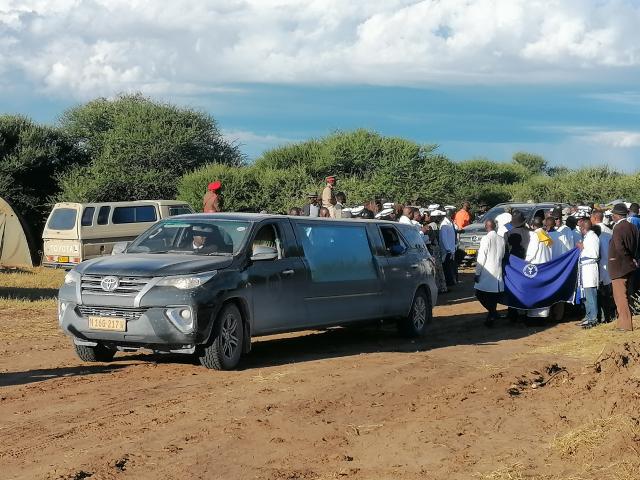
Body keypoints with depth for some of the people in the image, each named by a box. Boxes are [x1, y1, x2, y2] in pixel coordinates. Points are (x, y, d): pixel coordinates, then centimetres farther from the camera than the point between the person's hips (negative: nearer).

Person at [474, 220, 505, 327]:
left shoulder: (486, 239, -13)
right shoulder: (501, 239, 3)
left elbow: (481, 258, -13)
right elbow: (502, 255, 11)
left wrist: (477, 273, -9)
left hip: (487, 273, -6)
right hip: (498, 272, 6)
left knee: (480, 294, 2)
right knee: (494, 295, 12)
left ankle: (492, 312, -10)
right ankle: (492, 316, 14)